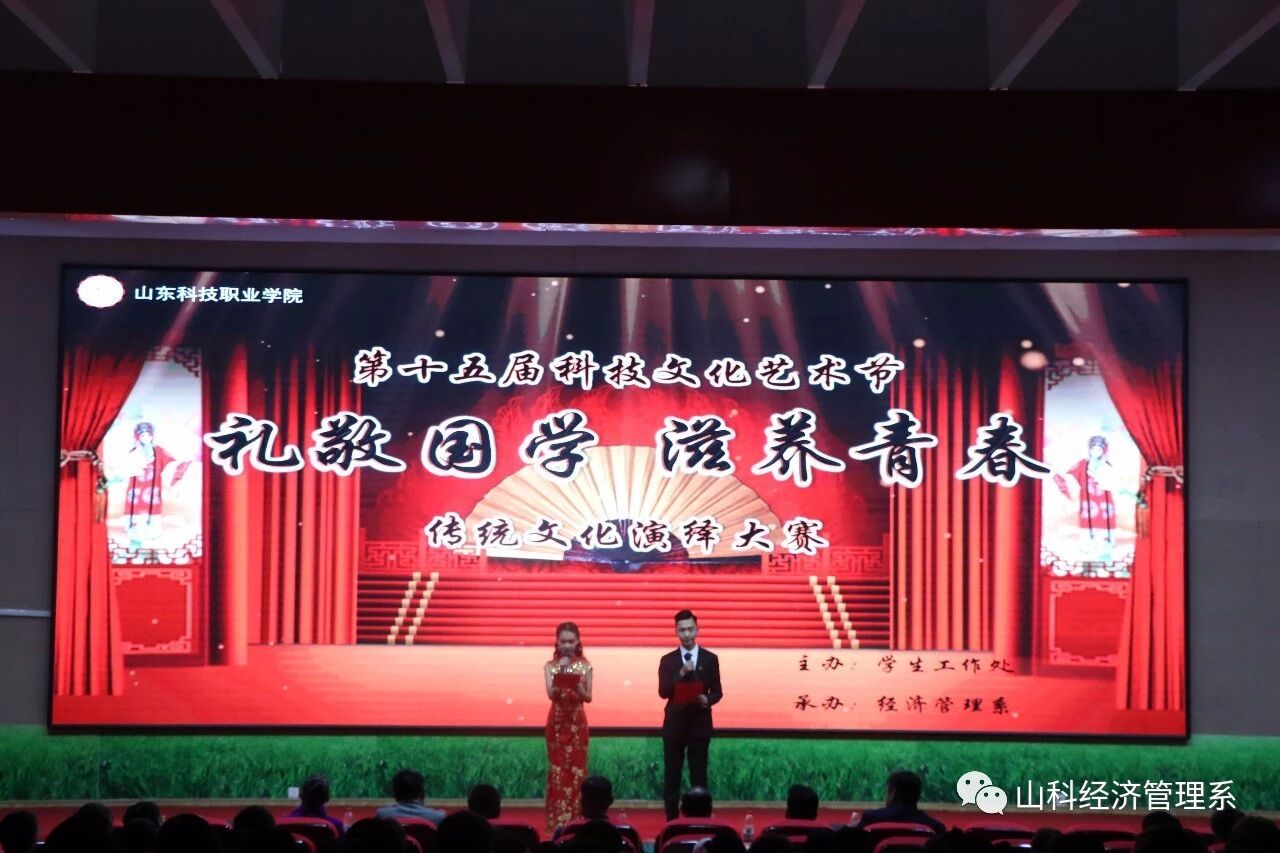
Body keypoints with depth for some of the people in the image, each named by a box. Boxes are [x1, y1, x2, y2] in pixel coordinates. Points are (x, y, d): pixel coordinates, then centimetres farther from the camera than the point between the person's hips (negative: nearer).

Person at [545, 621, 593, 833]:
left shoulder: (585, 665, 2)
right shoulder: (550, 666, 1)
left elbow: (588, 697, -1)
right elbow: (551, 693, -11)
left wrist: (578, 688, -20)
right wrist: (561, 672, -23)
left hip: (577, 721, 0)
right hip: (557, 721, 0)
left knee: (577, 769, 1)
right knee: (557, 769, -1)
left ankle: (575, 818, 7)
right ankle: (557, 820, 2)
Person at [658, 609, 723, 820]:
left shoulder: (710, 659, 3)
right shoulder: (667, 660, 2)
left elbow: (717, 691, 4)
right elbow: (663, 692, -7)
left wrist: (707, 700, -18)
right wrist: (681, 673, -20)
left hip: (700, 723, 0)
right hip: (674, 723, 0)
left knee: (699, 775, 3)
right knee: (672, 776, 3)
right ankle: (672, 821, 8)